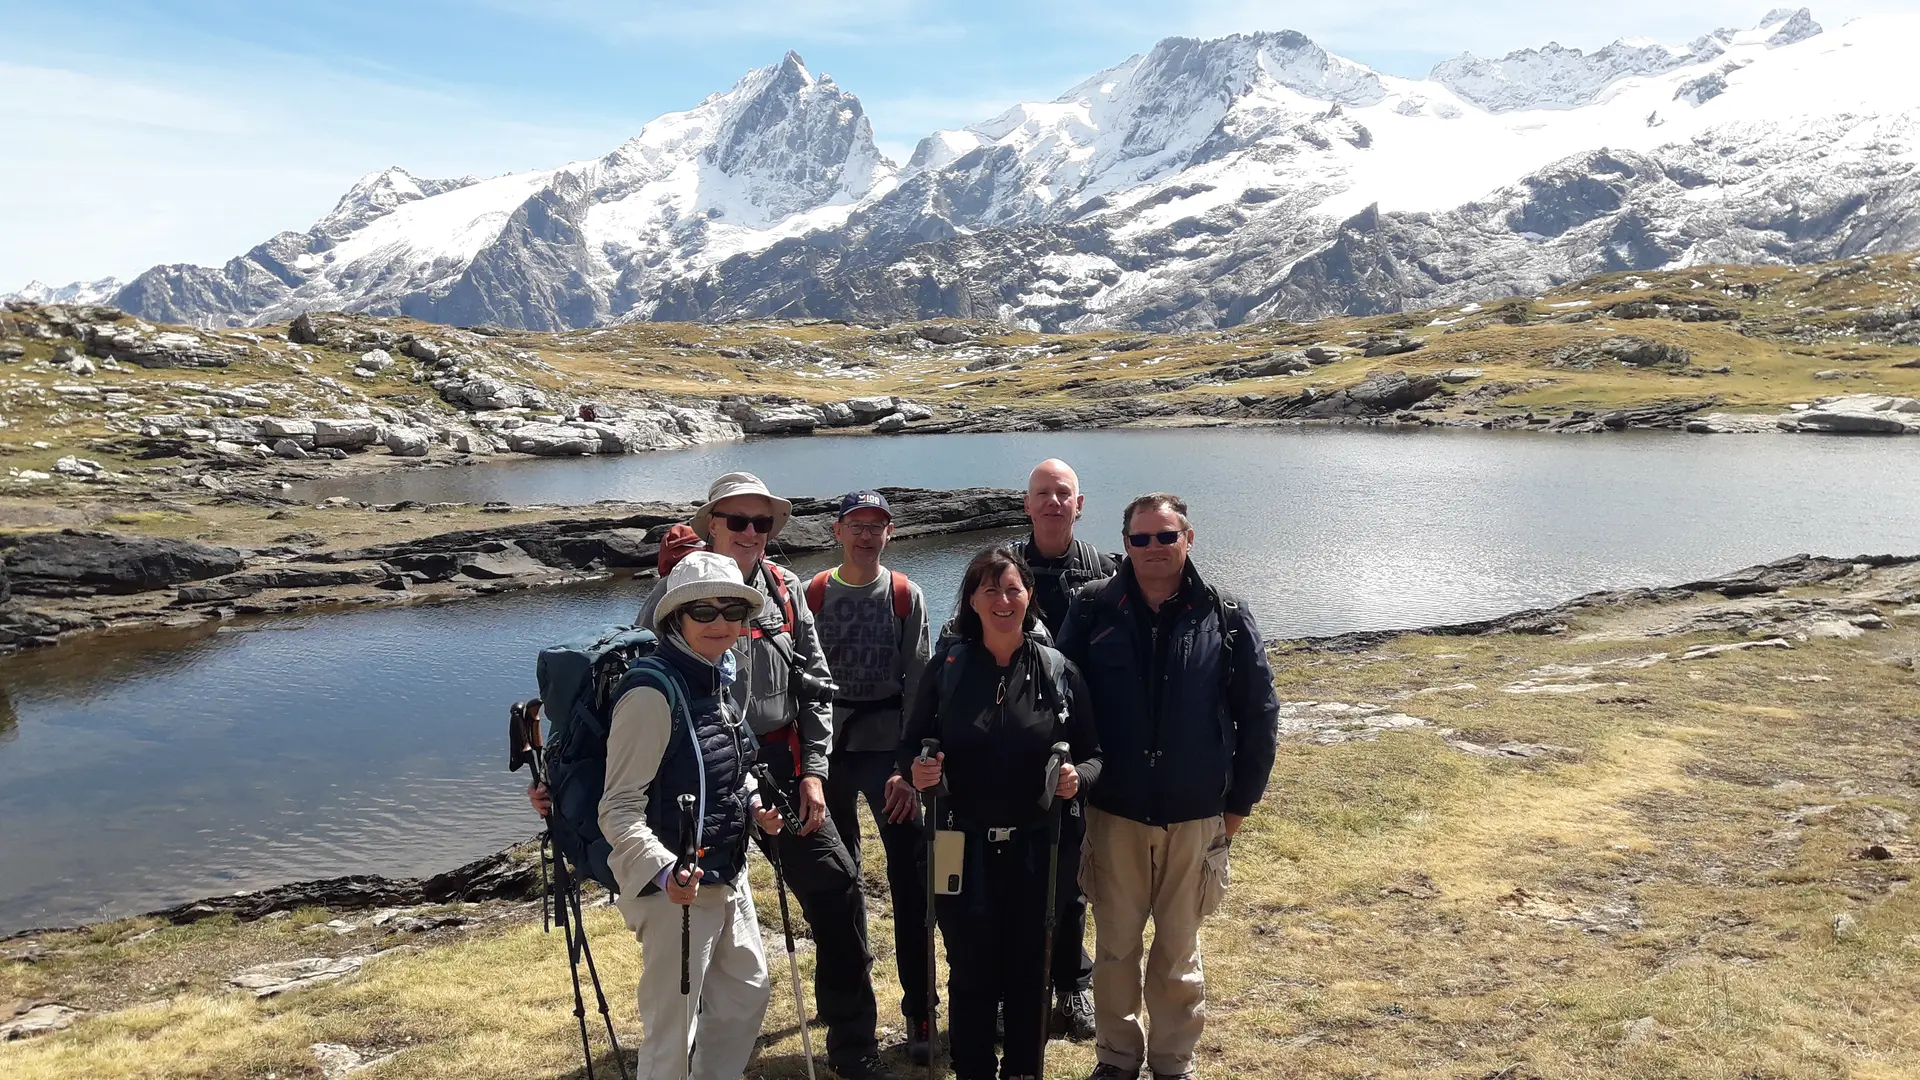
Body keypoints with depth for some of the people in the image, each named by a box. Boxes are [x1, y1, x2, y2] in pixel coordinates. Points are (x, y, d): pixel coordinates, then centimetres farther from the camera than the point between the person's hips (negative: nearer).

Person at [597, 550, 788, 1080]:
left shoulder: (717, 681, 6)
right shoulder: (652, 696, -22)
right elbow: (619, 810, -25)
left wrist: (750, 807, 6)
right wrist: (665, 872, -38)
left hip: (727, 876, 9)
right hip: (673, 890, -9)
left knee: (747, 990, 23)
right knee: (673, 1027, 2)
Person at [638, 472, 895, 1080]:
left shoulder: (785, 589, 4)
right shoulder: (675, 594, -7)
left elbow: (815, 685, 7)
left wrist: (813, 772, 1)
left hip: (781, 765, 3)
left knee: (837, 888, 0)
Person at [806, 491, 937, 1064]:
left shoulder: (906, 596, 1)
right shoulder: (813, 595, 3)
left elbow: (918, 686, -2)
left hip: (889, 749, -1)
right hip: (829, 748, 2)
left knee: (909, 881, -4)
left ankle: (918, 1011, 4)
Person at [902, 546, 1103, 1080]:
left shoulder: (1059, 671, -2)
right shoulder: (946, 668, -2)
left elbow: (1094, 754, 3)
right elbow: (911, 744, 4)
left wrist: (1079, 776, -18)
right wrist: (916, 769, -18)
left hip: (1036, 851, 0)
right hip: (963, 850, 0)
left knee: (1029, 975, 13)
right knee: (971, 976, 9)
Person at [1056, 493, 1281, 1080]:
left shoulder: (1225, 617, -6)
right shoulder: (1093, 609, -7)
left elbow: (1259, 714, 1)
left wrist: (1240, 801, 2)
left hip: (1195, 818, 0)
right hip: (1114, 813, 0)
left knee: (1179, 949, 15)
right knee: (1115, 945, 14)